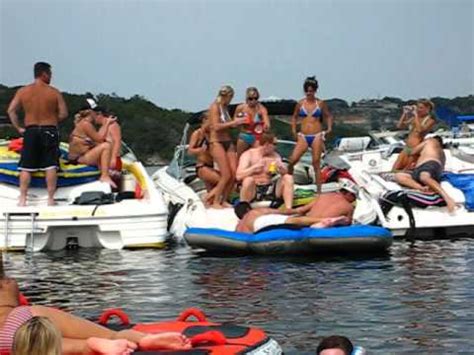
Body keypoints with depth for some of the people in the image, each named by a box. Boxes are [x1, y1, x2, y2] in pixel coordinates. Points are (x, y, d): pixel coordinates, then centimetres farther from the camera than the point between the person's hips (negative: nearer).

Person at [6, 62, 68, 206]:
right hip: (49, 132, -2)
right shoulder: (54, 92, -2)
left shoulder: (22, 91, 2)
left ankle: (22, 199, 3)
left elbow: (11, 110, -2)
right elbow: (63, 113, -4)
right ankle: (50, 198, 1)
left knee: (26, 167, 5)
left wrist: (18, 128, 4)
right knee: (51, 166, 1)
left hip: (30, 131, 2)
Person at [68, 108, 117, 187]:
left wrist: (106, 124, 15)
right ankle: (105, 176, -23)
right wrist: (107, 124, -7)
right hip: (79, 158, -11)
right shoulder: (85, 123, -13)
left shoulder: (86, 123, 17)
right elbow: (99, 139, -14)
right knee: (106, 146, -22)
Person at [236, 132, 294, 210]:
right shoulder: (248, 155, -7)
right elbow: (239, 176, -19)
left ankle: (288, 210, -24)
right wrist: (255, 167, -30)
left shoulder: (275, 156, 7)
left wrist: (281, 167, -25)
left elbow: (285, 172, -2)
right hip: (252, 190, -5)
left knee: (288, 178, -14)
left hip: (269, 189, 5)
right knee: (249, 180, -36)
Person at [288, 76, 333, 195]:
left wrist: (329, 128, 1)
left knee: (316, 163, -1)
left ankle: (319, 190, 5)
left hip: (317, 136, -1)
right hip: (303, 136, 1)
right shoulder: (300, 103, 5)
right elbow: (294, 117, 18)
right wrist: (294, 130, 6)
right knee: (293, 160, -13)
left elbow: (328, 116, 15)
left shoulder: (320, 103, 3)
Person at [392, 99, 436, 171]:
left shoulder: (430, 120, -6)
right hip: (406, 147, 7)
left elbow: (420, 129, -23)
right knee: (394, 169, 4)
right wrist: (405, 113, -1)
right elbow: (399, 126, 9)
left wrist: (416, 115, -18)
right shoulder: (414, 118, 12)